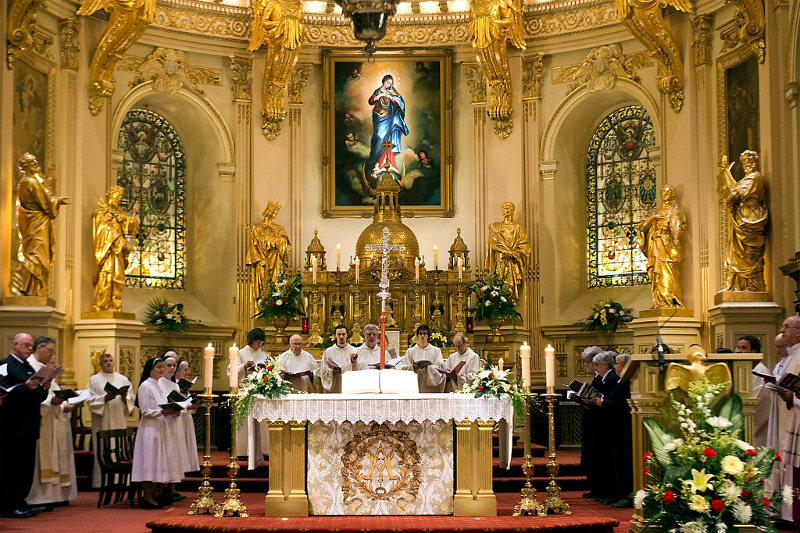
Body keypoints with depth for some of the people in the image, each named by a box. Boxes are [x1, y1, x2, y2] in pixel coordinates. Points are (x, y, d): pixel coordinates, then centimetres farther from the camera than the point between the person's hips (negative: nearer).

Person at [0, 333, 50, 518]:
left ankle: (19, 502, 17)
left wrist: (44, 389, -1)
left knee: (26, 466, 10)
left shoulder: (29, 368, 20)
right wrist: (25, 387, -29)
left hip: (28, 426, 9)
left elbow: (37, 397, 20)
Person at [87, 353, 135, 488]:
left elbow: (132, 398, 10)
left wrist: (125, 398, -11)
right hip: (103, 422, -2)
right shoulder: (94, 380, 7)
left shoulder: (123, 379, 14)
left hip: (120, 421, 2)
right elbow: (91, 400, -2)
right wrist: (104, 398, -18)